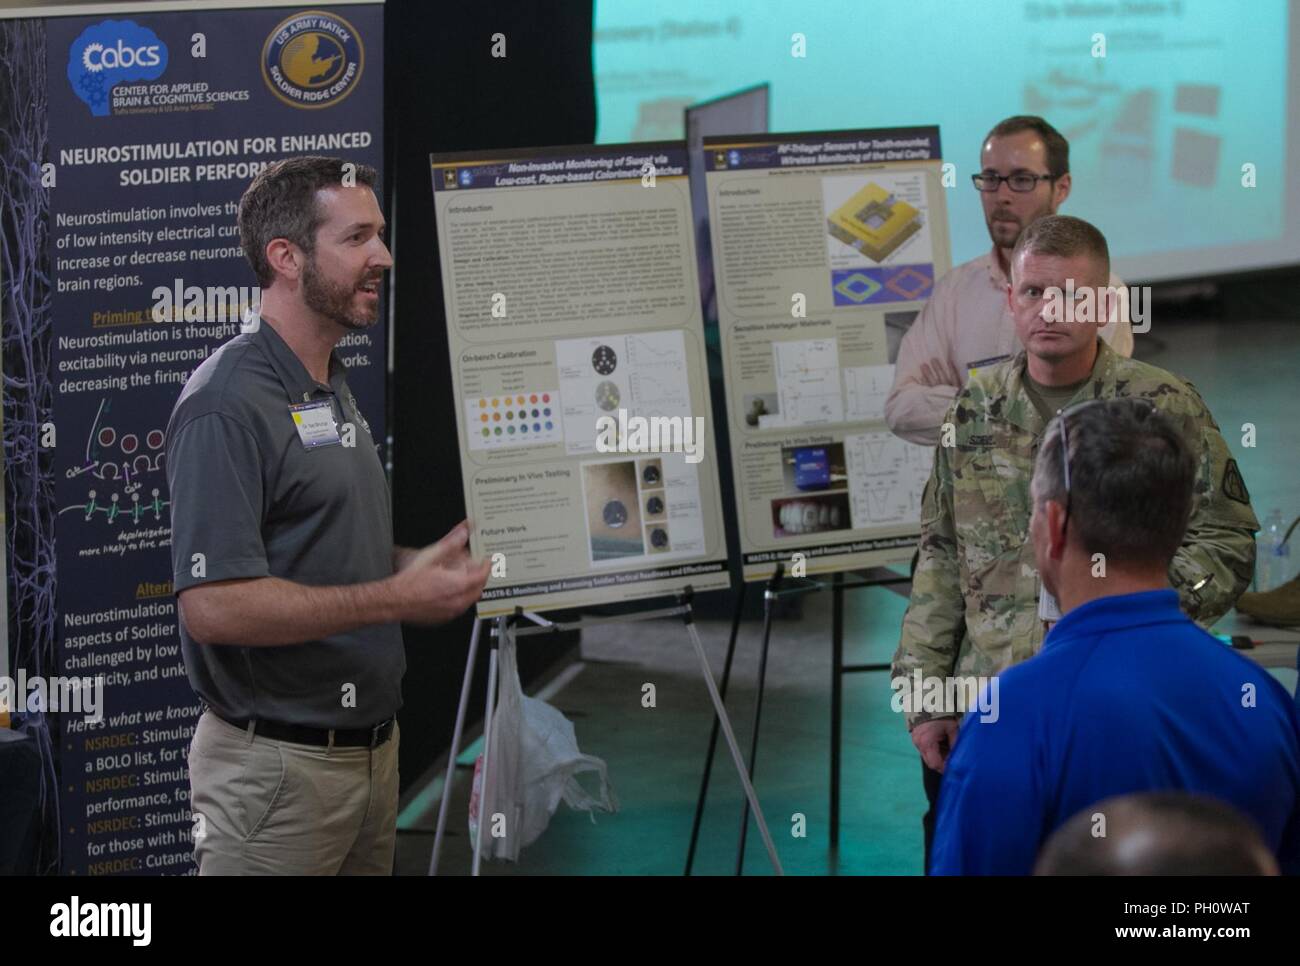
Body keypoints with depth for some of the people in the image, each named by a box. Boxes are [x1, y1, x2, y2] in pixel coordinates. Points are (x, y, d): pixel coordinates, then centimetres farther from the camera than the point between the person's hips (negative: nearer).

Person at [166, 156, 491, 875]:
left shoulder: (333, 391, 14)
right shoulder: (226, 404, -17)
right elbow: (214, 605, -25)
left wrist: (435, 564, 6)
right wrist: (395, 598, -22)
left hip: (370, 752, 9)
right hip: (277, 763, -9)